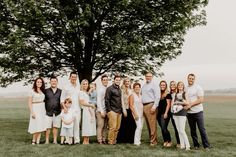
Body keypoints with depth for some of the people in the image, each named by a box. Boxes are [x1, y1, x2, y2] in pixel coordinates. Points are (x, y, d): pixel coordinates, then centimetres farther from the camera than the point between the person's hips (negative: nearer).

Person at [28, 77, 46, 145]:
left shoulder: (43, 91, 10)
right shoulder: (32, 91, -4)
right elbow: (29, 103, -6)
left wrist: (45, 110, 4)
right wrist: (32, 112, -13)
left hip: (42, 109, 5)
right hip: (35, 109, -5)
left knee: (41, 126, 2)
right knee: (36, 125, -6)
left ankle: (38, 141, 8)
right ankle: (34, 140, 11)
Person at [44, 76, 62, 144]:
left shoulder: (60, 91, 9)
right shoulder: (46, 91, 4)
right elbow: (43, 101, 5)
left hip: (57, 113, 1)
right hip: (48, 112, -1)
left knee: (55, 127, 6)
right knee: (47, 127, 0)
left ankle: (55, 140, 15)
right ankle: (47, 140, 11)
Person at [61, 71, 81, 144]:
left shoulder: (79, 87, 12)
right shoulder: (66, 87, 3)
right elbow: (62, 99, 1)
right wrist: (64, 107, -12)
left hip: (77, 109, 3)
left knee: (77, 124, 4)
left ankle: (77, 140, 10)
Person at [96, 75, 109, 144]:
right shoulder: (100, 90, -6)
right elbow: (98, 101, -8)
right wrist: (102, 111, -12)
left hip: (106, 110, 5)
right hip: (101, 111, -5)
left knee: (105, 126, 8)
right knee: (100, 126, -3)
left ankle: (104, 139, 15)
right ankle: (99, 140, 4)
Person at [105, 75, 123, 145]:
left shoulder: (119, 89, 18)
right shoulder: (110, 88, -4)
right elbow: (107, 100, -8)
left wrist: (121, 109, 16)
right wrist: (108, 110, -12)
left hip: (119, 111, 7)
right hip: (112, 110, -7)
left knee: (117, 128, 7)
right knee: (113, 127, -9)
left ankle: (114, 140, 16)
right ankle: (110, 141, 0)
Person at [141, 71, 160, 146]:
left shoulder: (154, 85, -3)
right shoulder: (144, 85, 19)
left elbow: (157, 97, -10)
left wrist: (154, 106, -17)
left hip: (151, 105, -7)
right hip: (144, 106, 7)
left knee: (152, 124, -7)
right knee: (148, 124, 10)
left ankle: (153, 140, -2)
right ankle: (151, 138, 19)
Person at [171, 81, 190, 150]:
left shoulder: (185, 94, 1)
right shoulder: (175, 94, 17)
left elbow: (187, 103, -12)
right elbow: (172, 104, 10)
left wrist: (178, 102, -5)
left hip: (182, 113, -5)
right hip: (175, 113, 6)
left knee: (182, 130, -10)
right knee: (179, 130, 5)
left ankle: (187, 145, -4)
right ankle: (182, 145, 10)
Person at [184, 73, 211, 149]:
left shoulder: (198, 87, -5)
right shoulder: (185, 88, 10)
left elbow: (201, 100, -13)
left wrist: (190, 105, -17)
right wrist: (184, 105, -4)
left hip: (198, 111, -5)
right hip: (189, 112, 5)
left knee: (202, 129, -2)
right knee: (192, 130, 9)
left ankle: (206, 146, 5)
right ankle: (196, 145, 19)